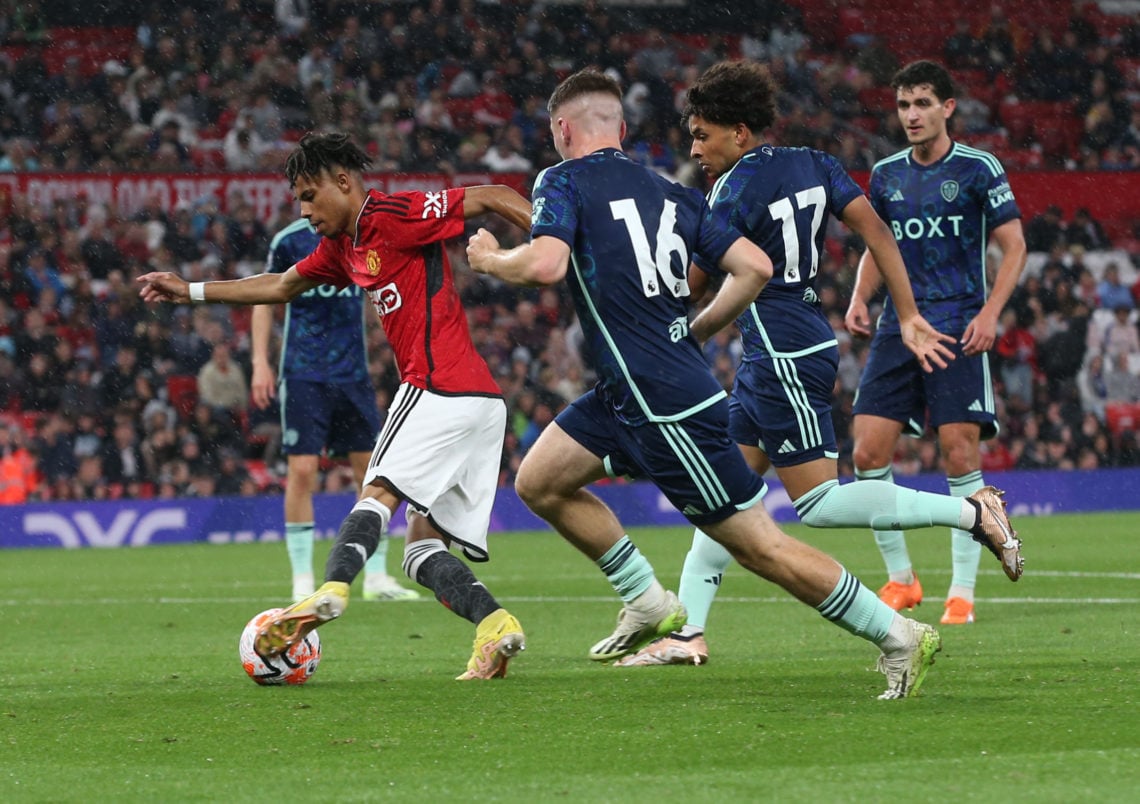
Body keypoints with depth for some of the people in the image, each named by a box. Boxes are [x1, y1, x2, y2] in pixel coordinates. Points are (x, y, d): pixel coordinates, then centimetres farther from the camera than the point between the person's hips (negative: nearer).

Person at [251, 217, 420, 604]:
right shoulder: (290, 240, -1)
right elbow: (264, 301, 6)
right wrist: (260, 362, -2)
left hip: (352, 371, 3)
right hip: (303, 373, -3)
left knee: (371, 468, 1)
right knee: (302, 469, -8)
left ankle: (376, 577, 10)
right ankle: (302, 582, 0)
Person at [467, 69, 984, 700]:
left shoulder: (564, 181, -7)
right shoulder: (667, 192, 13)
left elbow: (546, 264, -25)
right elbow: (754, 267, 6)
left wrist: (490, 259, -4)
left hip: (666, 409, -8)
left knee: (761, 547, -3)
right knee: (538, 483, 15)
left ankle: (897, 635, 0)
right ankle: (649, 604, 19)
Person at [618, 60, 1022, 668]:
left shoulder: (736, 191, -14)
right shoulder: (812, 165, 9)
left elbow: (689, 288, -9)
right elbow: (876, 232, 4)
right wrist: (909, 319, 6)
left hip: (783, 360, -10)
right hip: (768, 361, 10)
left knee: (819, 504, -6)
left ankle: (972, 512, -9)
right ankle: (687, 631, 12)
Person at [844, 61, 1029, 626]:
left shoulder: (977, 169, -2)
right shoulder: (886, 175, 11)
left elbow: (1014, 246, -1)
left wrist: (989, 313, -13)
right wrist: (859, 298, 4)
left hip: (958, 329, -4)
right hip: (898, 325, 4)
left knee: (960, 456, -9)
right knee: (868, 452, -5)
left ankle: (962, 591, 0)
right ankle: (900, 579, 9)